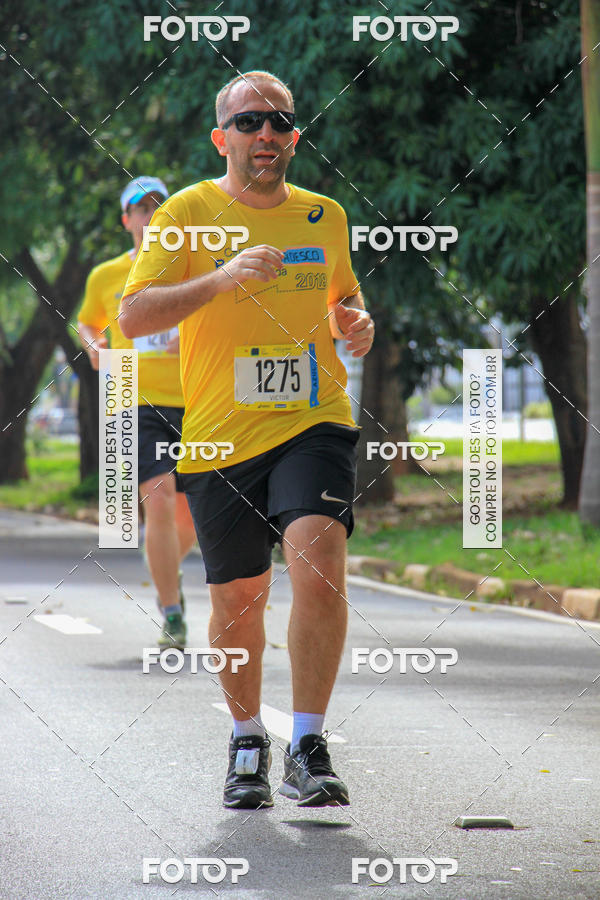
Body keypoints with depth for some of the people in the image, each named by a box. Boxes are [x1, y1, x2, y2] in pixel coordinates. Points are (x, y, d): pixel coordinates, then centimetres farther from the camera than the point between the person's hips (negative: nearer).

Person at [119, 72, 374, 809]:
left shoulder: (325, 217, 10)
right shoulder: (189, 213, -1)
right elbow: (133, 317, -10)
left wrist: (357, 323, 3)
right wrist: (221, 279, -23)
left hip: (314, 425, 1)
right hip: (220, 439, -1)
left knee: (319, 566, -22)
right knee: (238, 598, 9)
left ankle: (307, 749, -15)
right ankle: (246, 741, 34)